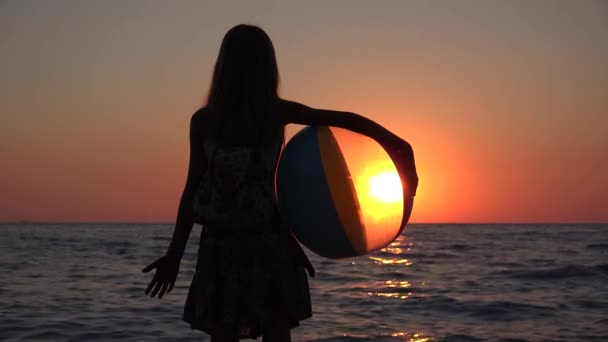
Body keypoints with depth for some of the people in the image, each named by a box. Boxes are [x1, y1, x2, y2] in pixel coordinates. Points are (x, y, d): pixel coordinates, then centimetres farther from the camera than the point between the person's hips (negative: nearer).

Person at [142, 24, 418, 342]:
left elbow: (194, 187, -2)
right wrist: (397, 145, 2)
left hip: (222, 242, 0)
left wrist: (175, 253, 3)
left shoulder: (203, 120, -4)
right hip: (271, 240, 0)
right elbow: (347, 119, -5)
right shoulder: (278, 112, -4)